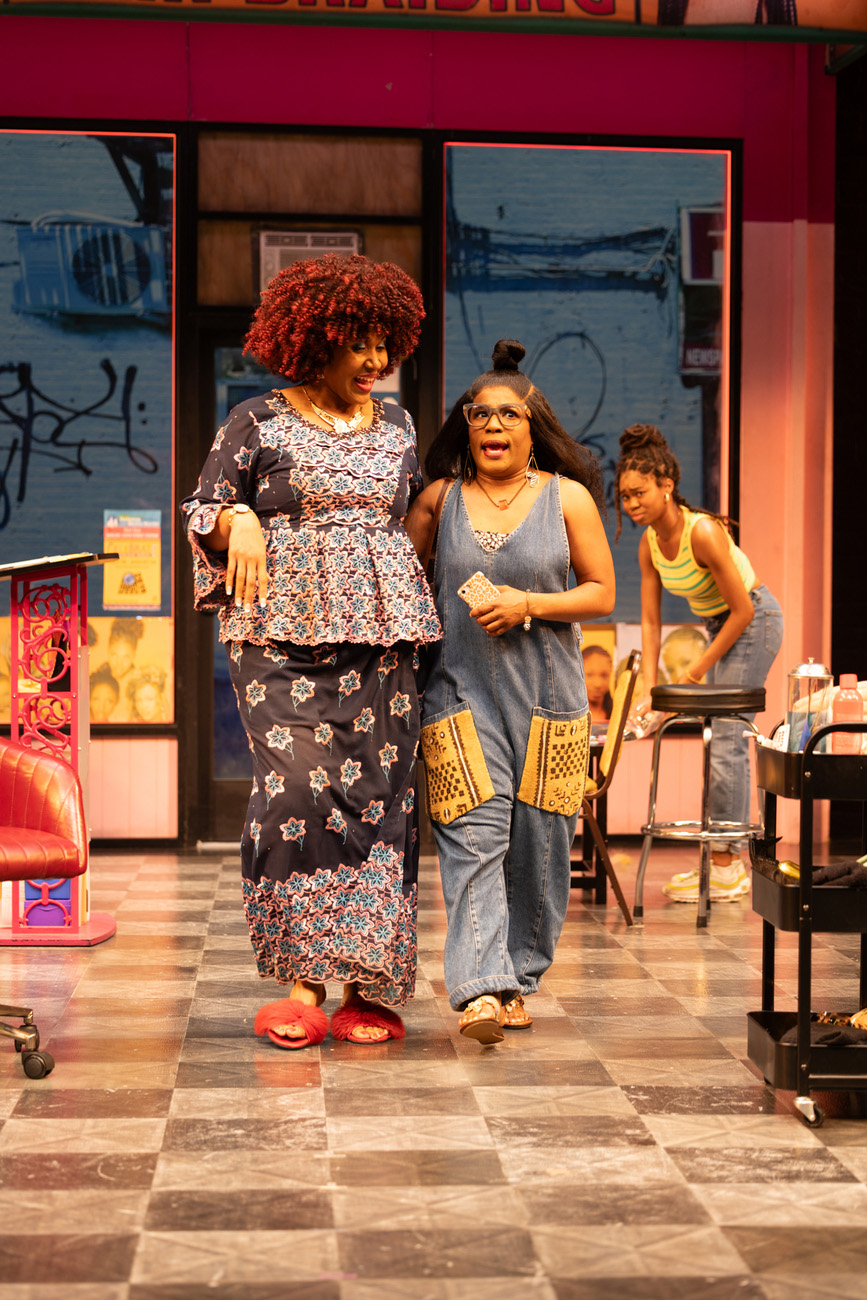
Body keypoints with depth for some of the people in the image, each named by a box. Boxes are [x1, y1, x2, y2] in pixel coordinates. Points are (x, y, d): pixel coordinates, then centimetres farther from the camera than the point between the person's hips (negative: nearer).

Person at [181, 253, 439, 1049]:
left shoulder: (397, 427, 17)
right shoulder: (260, 423, 5)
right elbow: (203, 508, 6)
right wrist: (238, 520, -15)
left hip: (382, 635, 4)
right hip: (283, 633, -3)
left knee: (378, 793, -2)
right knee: (298, 787, -15)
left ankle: (367, 987, 3)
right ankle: (305, 980, -9)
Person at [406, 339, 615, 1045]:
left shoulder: (567, 497, 4)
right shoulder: (440, 500, 7)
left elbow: (602, 592, 4)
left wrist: (529, 605, -10)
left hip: (547, 695, 0)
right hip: (461, 692, 0)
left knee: (538, 842, 4)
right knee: (473, 836, -12)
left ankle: (518, 980, 19)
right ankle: (479, 990, -19)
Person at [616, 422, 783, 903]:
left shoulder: (702, 532, -28)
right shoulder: (649, 544, -4)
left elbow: (743, 611, -23)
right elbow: (650, 622, 1)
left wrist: (697, 669, -17)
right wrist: (649, 688, -6)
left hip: (754, 622, -9)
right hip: (719, 624, 9)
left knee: (727, 736, -11)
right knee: (723, 738, 10)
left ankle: (725, 869, -8)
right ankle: (731, 860, 17)